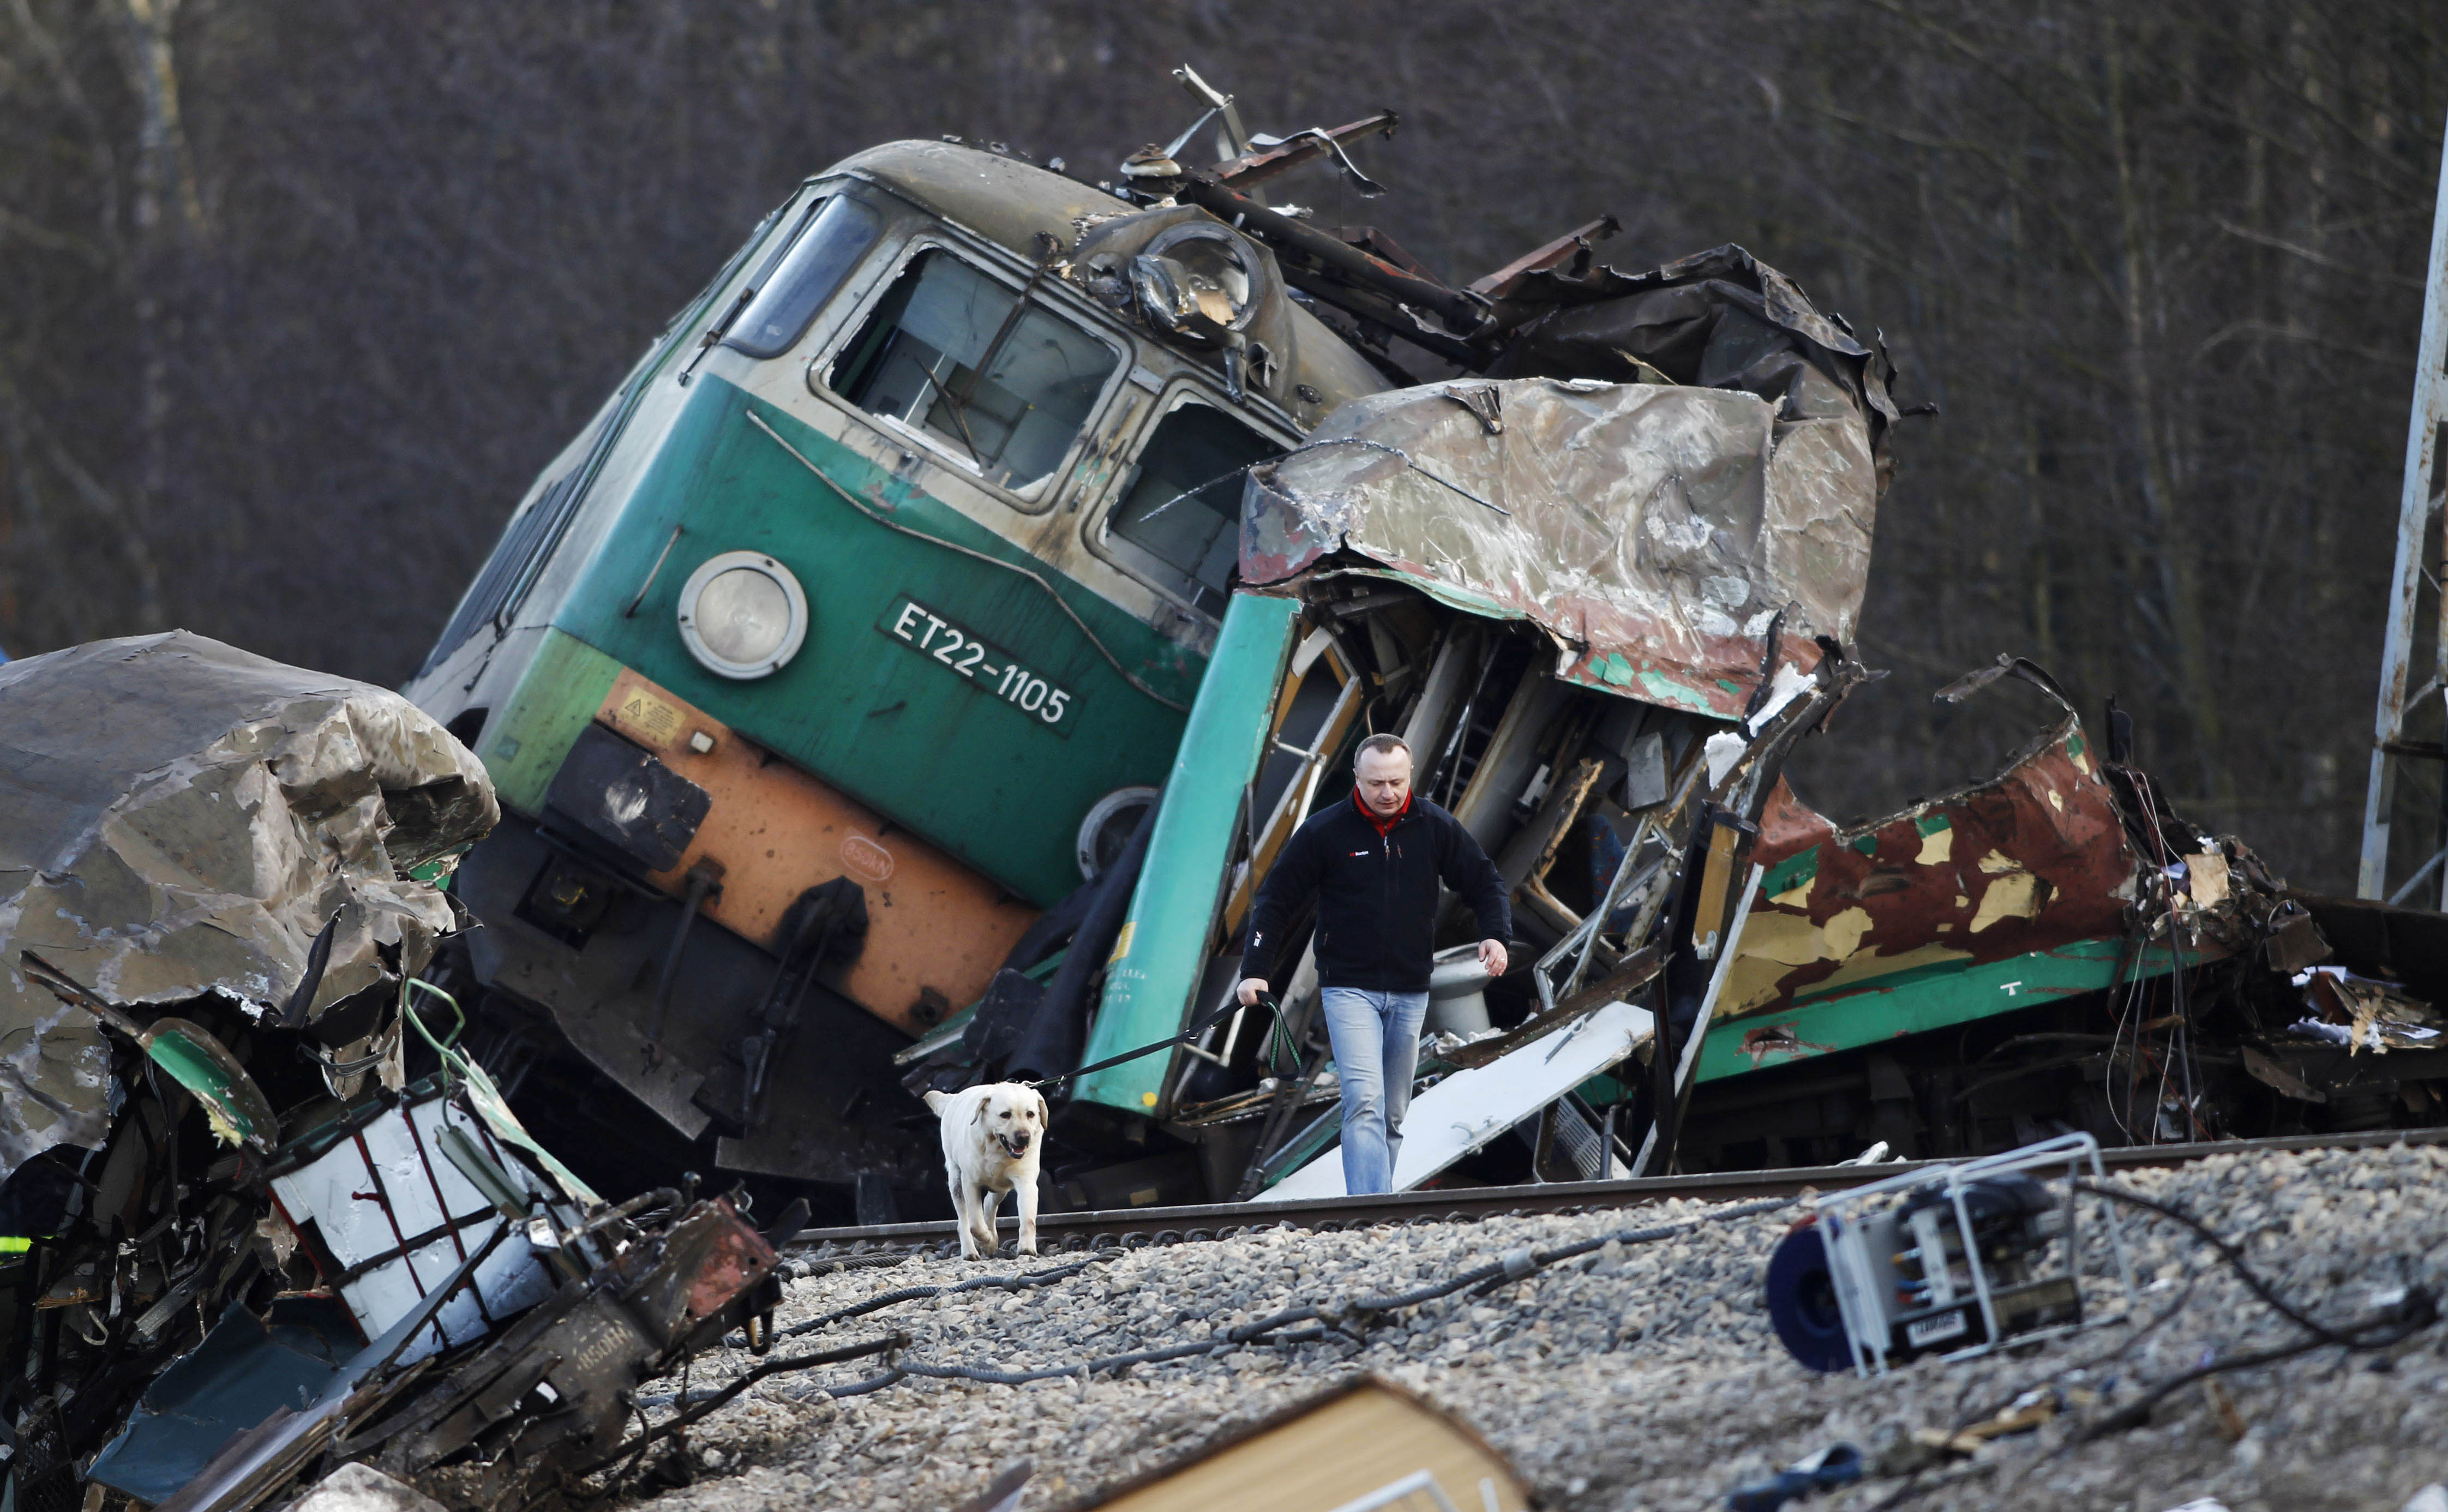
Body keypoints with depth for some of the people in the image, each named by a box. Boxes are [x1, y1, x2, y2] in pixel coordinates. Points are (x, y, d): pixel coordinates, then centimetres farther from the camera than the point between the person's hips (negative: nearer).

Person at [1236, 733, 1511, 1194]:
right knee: (1364, 1102, -18)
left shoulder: (1436, 827, 2)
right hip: (1349, 988, -4)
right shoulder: (1324, 831, -6)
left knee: (1392, 1115, 11)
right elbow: (1276, 898, 0)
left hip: (1410, 994, 4)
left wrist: (1496, 935, -7)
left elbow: (1484, 881, 12)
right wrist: (1254, 970, -7)